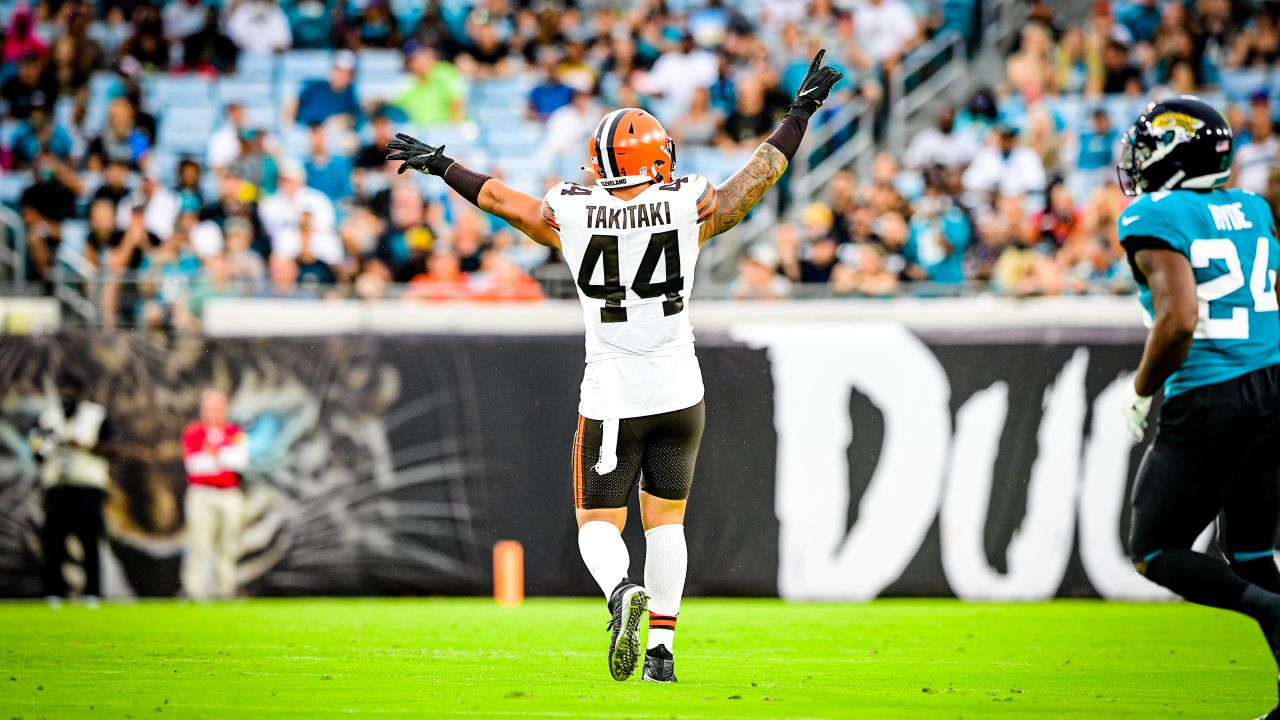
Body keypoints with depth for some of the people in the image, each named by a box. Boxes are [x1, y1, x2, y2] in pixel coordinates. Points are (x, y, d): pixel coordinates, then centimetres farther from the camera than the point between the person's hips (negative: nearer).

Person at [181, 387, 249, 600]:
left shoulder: (235, 433, 11)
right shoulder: (192, 433, 3)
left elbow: (241, 461, -5)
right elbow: (194, 464, -9)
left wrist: (212, 455, -10)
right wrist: (225, 458, -6)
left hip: (230, 495, 3)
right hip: (201, 495, -3)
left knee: (228, 547, 4)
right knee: (200, 545, -11)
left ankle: (225, 589, 10)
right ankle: (194, 590, -12)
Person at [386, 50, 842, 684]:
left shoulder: (571, 217, -7)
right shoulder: (689, 209, -8)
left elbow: (497, 195, 7)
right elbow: (761, 173, 3)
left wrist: (438, 165, 23)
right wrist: (803, 110, 15)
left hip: (611, 398, -1)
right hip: (678, 392, 1)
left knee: (598, 523, 6)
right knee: (666, 519, 16)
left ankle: (623, 591, -27)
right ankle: (662, 648, 11)